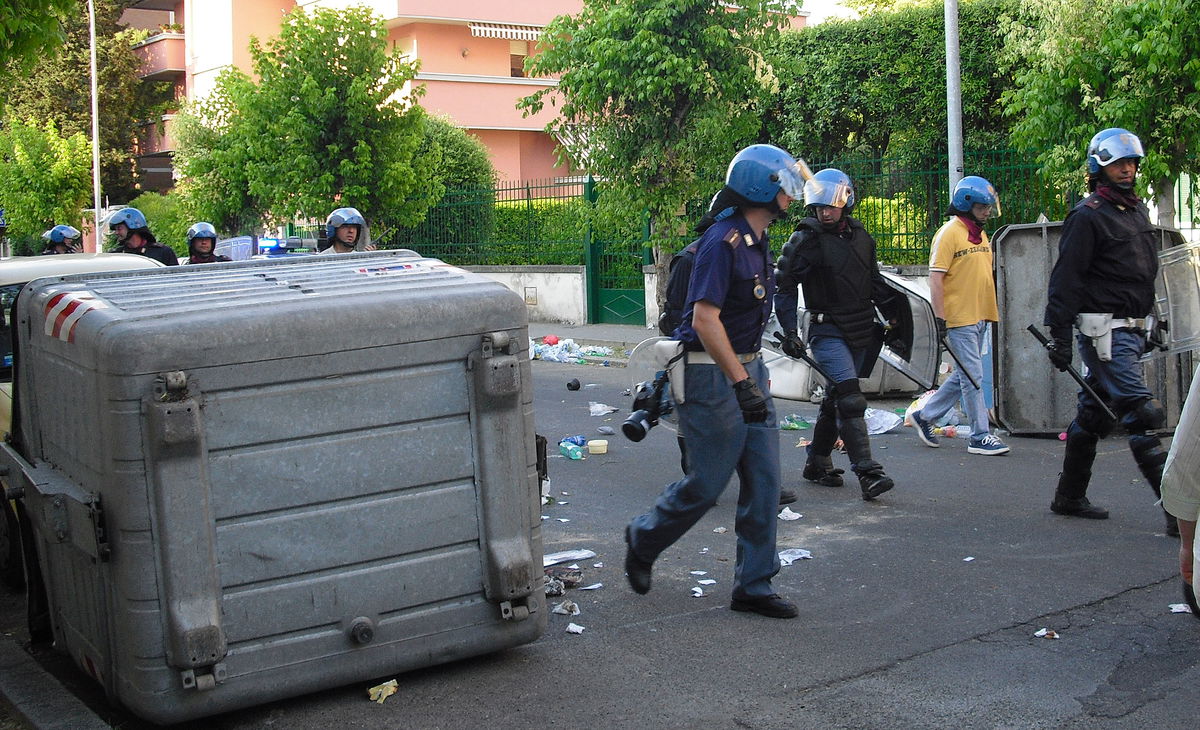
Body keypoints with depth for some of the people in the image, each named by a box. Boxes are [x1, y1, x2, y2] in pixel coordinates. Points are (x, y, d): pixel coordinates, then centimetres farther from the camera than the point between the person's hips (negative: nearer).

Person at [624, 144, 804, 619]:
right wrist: (741, 382, -26)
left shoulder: (756, 241, 12)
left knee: (763, 480, 5)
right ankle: (644, 540, 27)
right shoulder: (723, 242, -18)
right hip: (712, 374, -9)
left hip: (747, 367, 9)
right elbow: (705, 318, -24)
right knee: (707, 482, 0)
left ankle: (753, 586, 13)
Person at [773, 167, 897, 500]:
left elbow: (875, 282, 22)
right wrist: (789, 332, -11)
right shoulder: (805, 240, -7)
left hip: (861, 331, 6)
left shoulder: (861, 236, 10)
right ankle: (867, 472, -21)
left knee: (836, 398, 12)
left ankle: (817, 463, 25)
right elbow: (784, 286, -5)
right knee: (850, 396, -18)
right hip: (827, 331, -6)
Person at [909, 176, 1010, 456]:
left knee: (964, 376, 13)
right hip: (959, 319, -9)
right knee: (973, 377, -6)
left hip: (980, 318, 9)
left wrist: (991, 312, 21)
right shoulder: (949, 233, -11)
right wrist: (940, 319, -19)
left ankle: (925, 416, 26)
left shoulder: (980, 235, 16)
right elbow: (936, 278, -15)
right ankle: (980, 437, 0)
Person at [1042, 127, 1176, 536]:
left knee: (1094, 413, 14)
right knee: (1143, 414, -13)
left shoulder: (1137, 212, 18)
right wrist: (1059, 334, -18)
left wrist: (1150, 325, 25)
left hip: (1130, 329, 9)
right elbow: (1066, 279, -14)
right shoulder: (1088, 216, -9)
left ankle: (1069, 497, 23)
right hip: (1104, 329, -9)